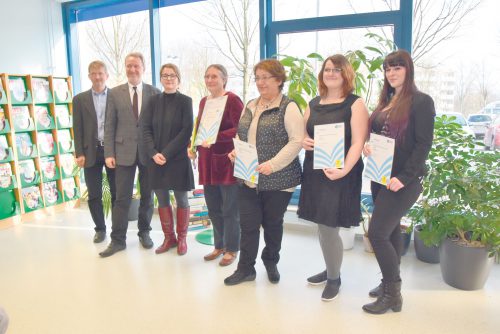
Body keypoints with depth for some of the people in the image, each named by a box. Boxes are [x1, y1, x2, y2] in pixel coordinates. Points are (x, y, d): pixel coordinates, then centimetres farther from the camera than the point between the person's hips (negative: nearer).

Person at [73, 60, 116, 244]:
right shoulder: (80, 99, 7)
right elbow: (77, 129, 4)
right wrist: (79, 153, -4)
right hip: (91, 152, 1)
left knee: (117, 193, 6)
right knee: (94, 195, 7)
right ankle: (100, 229, 22)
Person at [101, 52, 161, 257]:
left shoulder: (154, 93, 2)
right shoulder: (115, 93, 4)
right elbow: (110, 125, 3)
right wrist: (109, 153, -4)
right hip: (124, 151, 0)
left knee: (147, 196, 11)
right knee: (122, 198, 2)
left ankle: (144, 232, 27)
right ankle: (118, 240, 11)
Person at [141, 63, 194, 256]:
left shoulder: (185, 101, -1)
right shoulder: (154, 101, 8)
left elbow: (187, 131, -9)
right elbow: (145, 128, 3)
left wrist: (167, 153, -15)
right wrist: (153, 153, -12)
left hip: (178, 159, -3)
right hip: (155, 160, 3)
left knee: (181, 200, 4)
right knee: (162, 200, 9)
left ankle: (182, 238, 19)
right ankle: (169, 238, 22)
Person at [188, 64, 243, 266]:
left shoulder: (232, 100, -8)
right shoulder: (203, 101, 15)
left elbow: (239, 129, -17)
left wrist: (215, 137, -25)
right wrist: (192, 146, 3)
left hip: (226, 160, -7)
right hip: (207, 161, 7)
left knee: (229, 209, 4)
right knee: (213, 208, 14)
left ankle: (232, 249, 20)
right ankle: (219, 245, 31)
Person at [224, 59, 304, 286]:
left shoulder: (288, 107, -7)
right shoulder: (250, 106, 13)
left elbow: (297, 141, -14)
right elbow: (241, 136, 21)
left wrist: (272, 164, -22)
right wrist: (236, 151, 0)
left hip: (278, 180, -4)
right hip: (248, 178, 5)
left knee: (272, 224, 11)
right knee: (248, 224, 5)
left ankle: (271, 263, 33)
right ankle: (246, 268, 20)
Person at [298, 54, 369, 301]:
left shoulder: (355, 104, -5)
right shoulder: (314, 104, 13)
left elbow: (358, 142, -13)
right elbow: (303, 132, 20)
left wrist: (344, 170, -26)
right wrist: (303, 141, -4)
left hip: (340, 175, -5)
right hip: (314, 172, 6)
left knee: (329, 228, -4)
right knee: (322, 227, 13)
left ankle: (334, 278, 19)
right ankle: (330, 270, 34)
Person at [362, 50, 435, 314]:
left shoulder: (421, 101, -9)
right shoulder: (385, 101, 13)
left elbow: (424, 144, -14)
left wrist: (404, 177, -21)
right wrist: (366, 145, -5)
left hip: (403, 180, -7)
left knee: (377, 232, -10)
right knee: (390, 230, 15)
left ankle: (393, 294, 6)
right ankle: (389, 283, 29)